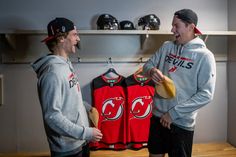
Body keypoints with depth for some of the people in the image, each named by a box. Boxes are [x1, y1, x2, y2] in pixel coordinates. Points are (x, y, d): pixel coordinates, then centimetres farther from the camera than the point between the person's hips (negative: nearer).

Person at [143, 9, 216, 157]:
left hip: (181, 122, -4)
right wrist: (152, 71, -15)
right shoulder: (166, 47, 3)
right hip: (158, 115, 5)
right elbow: (147, 65, 10)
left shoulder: (204, 55, -12)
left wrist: (174, 113, -18)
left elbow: (206, 94, -16)